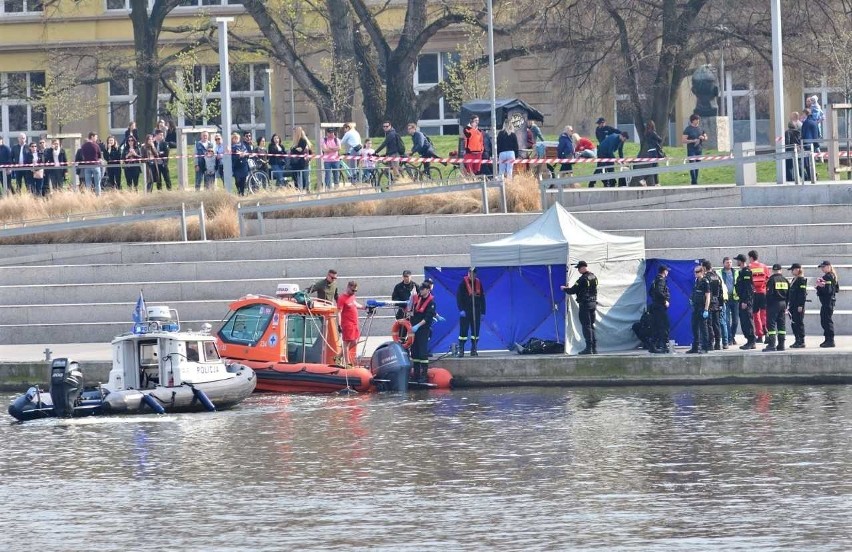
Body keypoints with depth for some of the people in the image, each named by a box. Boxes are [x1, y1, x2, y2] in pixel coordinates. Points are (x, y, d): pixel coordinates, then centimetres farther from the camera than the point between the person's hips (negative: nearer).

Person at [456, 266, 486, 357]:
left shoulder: (478, 283, 8)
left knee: (475, 331, 4)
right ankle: (461, 350, -1)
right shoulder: (463, 282, -4)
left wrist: (483, 312, 9)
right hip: (466, 311, -4)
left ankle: (474, 350, 10)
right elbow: (459, 296, -7)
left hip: (476, 311, 4)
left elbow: (482, 298, 12)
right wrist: (461, 310, -16)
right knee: (463, 330, -5)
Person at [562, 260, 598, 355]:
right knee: (591, 326, 13)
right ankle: (594, 348, 11)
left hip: (585, 304, -8)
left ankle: (589, 348, -9)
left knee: (586, 326, -6)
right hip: (593, 303, 8)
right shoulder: (594, 277, 10)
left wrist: (564, 289, 8)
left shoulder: (583, 279, -16)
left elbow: (573, 291, -13)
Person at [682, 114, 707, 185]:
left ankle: (695, 181, 13)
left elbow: (706, 137, 22)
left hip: (699, 150, 5)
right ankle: (693, 182, -17)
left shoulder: (700, 129, 11)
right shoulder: (688, 129, -5)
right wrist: (693, 141, -19)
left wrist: (703, 138, -3)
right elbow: (683, 140, -10)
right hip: (691, 150, -5)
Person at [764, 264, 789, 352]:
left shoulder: (772, 279, -10)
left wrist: (767, 305, -6)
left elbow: (769, 293, -14)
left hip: (773, 305, -6)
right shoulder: (785, 280, 9)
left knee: (771, 324, -6)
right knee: (782, 325, 9)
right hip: (783, 304, 6)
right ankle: (781, 345, 10)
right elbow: (788, 294, 13)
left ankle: (772, 344, -13)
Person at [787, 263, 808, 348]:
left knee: (799, 323, -7)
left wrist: (800, 306, -20)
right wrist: (788, 304, 20)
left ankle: (801, 342, -3)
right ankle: (797, 341, 16)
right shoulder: (794, 280, 17)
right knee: (793, 323, 10)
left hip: (798, 306, -10)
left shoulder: (802, 280, -11)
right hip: (792, 305, 10)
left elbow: (803, 293, -17)